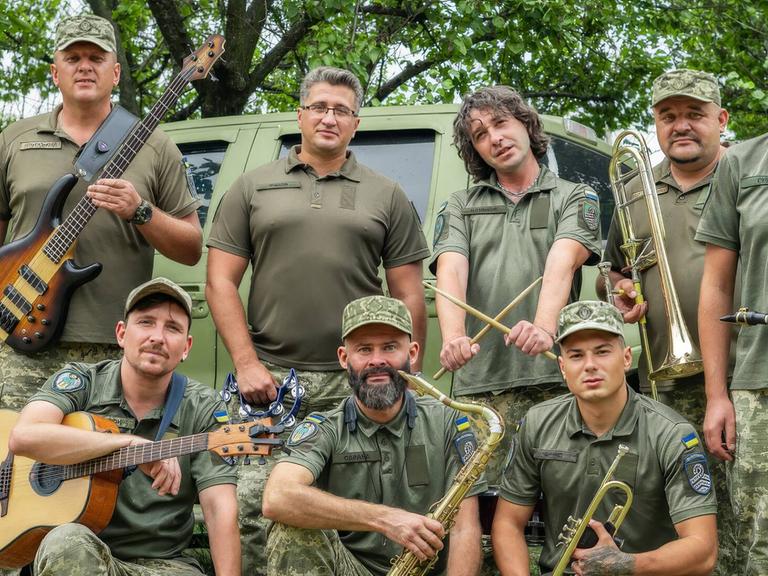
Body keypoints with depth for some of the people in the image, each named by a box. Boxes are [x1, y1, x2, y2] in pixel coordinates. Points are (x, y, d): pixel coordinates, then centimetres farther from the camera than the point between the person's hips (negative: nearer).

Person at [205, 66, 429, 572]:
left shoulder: (386, 197, 12)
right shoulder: (254, 188, 12)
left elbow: (409, 297, 11)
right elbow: (221, 282, 6)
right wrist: (247, 364, -4)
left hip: (355, 383, 0)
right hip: (269, 378, 0)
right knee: (251, 508, -6)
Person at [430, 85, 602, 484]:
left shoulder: (574, 198, 12)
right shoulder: (460, 207, 17)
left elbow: (562, 264, -8)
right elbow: (450, 272, -1)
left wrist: (544, 327, -28)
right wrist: (454, 338, -22)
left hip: (554, 380, -1)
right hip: (478, 382, 2)